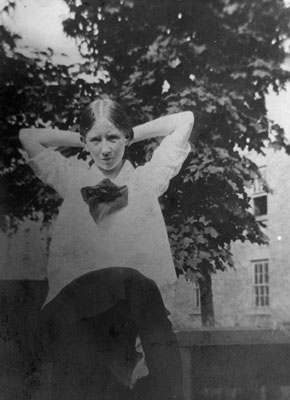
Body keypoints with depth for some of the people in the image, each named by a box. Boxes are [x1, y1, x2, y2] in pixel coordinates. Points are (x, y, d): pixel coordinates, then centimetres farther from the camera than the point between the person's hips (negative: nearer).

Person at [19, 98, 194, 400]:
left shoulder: (148, 177, 19)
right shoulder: (71, 177, 21)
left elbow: (185, 120, 21)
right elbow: (27, 136, 25)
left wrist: (131, 135, 24)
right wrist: (81, 139, 25)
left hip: (138, 296, 1)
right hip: (74, 293, -1)